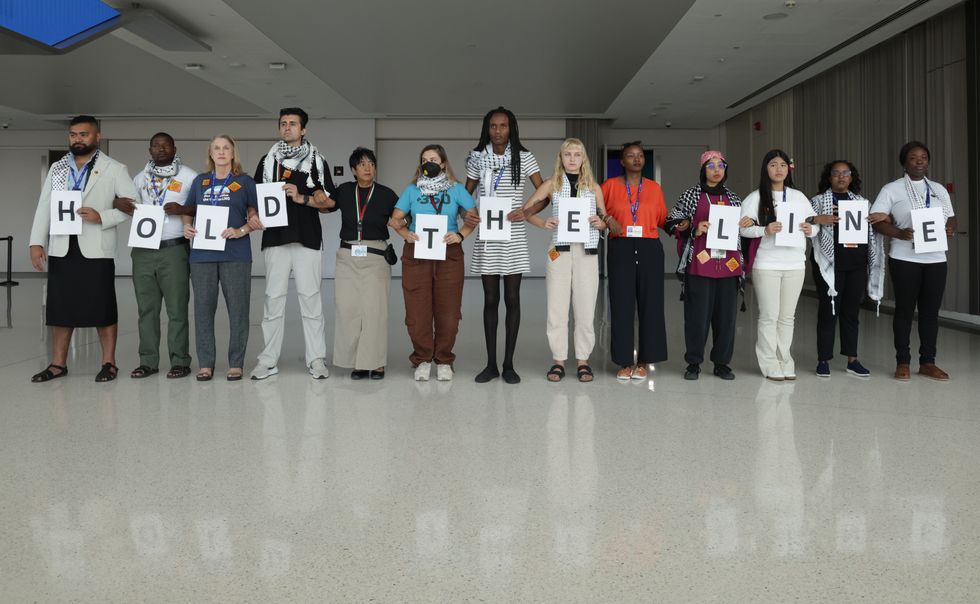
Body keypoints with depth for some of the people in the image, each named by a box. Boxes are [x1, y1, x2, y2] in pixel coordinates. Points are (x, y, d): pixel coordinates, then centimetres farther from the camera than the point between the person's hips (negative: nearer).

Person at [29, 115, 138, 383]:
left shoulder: (114, 169, 2)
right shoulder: (57, 168, 14)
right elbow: (44, 207, 11)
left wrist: (101, 217, -16)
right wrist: (37, 242, 2)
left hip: (96, 249, -4)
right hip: (61, 248, 4)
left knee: (102, 308, 1)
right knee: (60, 307, 7)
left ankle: (108, 362, 9)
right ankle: (58, 364, 16)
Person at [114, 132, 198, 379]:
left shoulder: (189, 176, 4)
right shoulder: (140, 178, 17)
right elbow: (125, 201, 19)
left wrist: (184, 209, -17)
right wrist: (118, 203, -4)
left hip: (173, 249, -4)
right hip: (143, 250, 4)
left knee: (177, 308, -4)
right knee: (146, 308, 5)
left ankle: (179, 361, 1)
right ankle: (148, 361, 10)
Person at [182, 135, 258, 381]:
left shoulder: (244, 182, 6)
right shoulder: (200, 181, 15)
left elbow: (254, 214, 4)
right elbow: (188, 210, 19)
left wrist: (241, 231, -12)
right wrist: (186, 226, -1)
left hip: (235, 254, -2)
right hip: (202, 253, 3)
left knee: (238, 308, -1)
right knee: (203, 308, 3)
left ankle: (236, 364, 8)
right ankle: (206, 363, 12)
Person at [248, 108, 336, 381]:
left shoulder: (317, 161, 10)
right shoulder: (268, 160, 14)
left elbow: (329, 201, 5)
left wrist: (302, 198, -10)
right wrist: (253, 215, -6)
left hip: (308, 238, -1)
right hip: (275, 237, 2)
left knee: (310, 297, 0)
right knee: (273, 298, 2)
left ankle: (316, 358, 5)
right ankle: (268, 360, 8)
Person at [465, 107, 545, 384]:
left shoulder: (523, 158, 1)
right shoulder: (477, 158, 6)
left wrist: (526, 211, -18)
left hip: (514, 237, -1)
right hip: (486, 237, 1)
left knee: (512, 299, 2)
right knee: (490, 300, 5)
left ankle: (509, 364, 10)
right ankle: (491, 364, 13)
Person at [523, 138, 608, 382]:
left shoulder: (594, 187, 11)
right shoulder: (552, 184, 8)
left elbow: (606, 222, 15)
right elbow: (526, 209, 8)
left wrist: (600, 223, -8)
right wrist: (543, 223, -8)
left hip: (587, 252, 1)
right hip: (559, 252, 0)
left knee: (585, 309, 1)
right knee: (557, 309, 0)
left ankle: (582, 360, 11)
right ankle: (559, 360, 9)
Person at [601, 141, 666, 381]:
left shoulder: (654, 187, 12)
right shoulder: (610, 185, 7)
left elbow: (663, 219, 11)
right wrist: (607, 221, -3)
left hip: (650, 249, 1)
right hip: (621, 249, -1)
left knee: (650, 305, 1)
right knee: (621, 305, -2)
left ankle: (644, 361, 11)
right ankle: (624, 362, 7)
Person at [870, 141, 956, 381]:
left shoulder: (939, 189, 16)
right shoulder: (892, 189, 2)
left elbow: (951, 217, 19)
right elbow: (876, 220, -5)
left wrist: (950, 228, -5)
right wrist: (900, 233, -21)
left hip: (936, 259, 4)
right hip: (905, 259, -4)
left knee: (931, 310, 5)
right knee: (905, 309, 2)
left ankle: (927, 363, 13)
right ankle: (903, 363, 9)